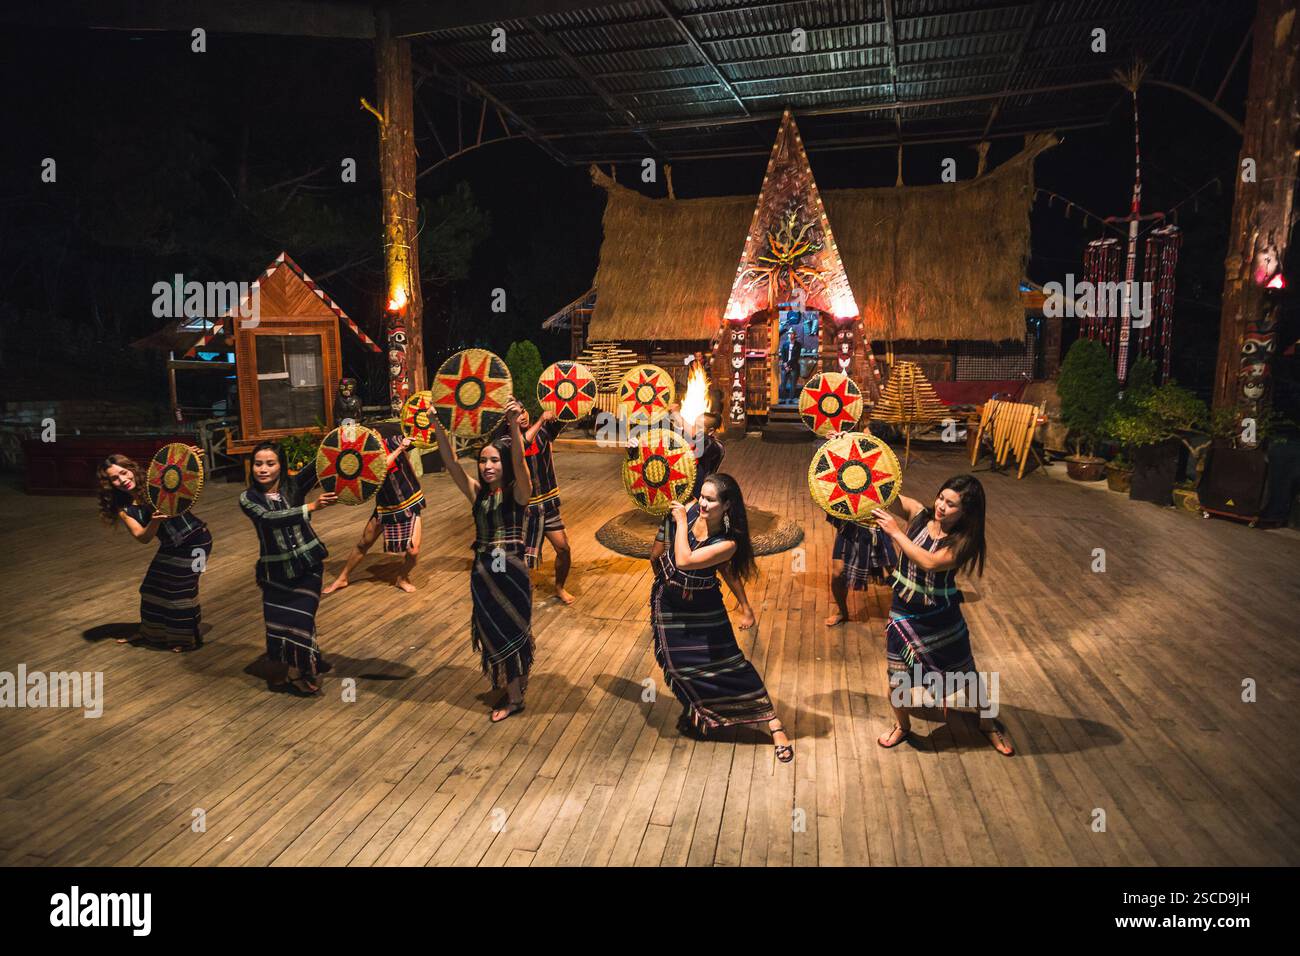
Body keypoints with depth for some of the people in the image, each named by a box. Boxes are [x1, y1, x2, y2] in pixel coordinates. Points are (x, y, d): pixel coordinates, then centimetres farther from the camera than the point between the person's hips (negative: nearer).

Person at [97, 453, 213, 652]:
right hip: (170, 546, 6)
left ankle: (189, 637, 16)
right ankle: (149, 632, 41)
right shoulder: (124, 509, -3)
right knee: (153, 587, 16)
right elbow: (143, 537, -14)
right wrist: (155, 521, -35)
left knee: (182, 588, -4)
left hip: (195, 540, -6)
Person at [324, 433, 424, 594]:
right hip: (385, 508, 1)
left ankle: (403, 578, 22)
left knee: (413, 551, -9)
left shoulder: (394, 441, -11)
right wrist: (399, 449, -32)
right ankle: (342, 578, 35)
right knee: (363, 544, 13)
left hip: (409, 505, -1)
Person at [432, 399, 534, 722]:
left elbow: (519, 461, -29)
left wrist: (513, 423, -44)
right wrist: (437, 425, -18)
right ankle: (509, 687, 38)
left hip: (511, 571, -5)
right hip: (482, 572, 5)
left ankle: (514, 696, 24)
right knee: (492, 632, 17)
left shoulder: (518, 492, -10)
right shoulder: (477, 493, 3)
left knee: (510, 630, 8)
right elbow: (451, 463, -6)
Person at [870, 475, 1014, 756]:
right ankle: (902, 726, 39)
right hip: (904, 613, 2)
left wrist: (896, 532, -36)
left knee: (966, 676, 18)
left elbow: (930, 563, -36)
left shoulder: (962, 542, -20)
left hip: (942, 617, -2)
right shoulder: (919, 514, -11)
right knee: (897, 678, 9)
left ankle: (988, 723, 46)